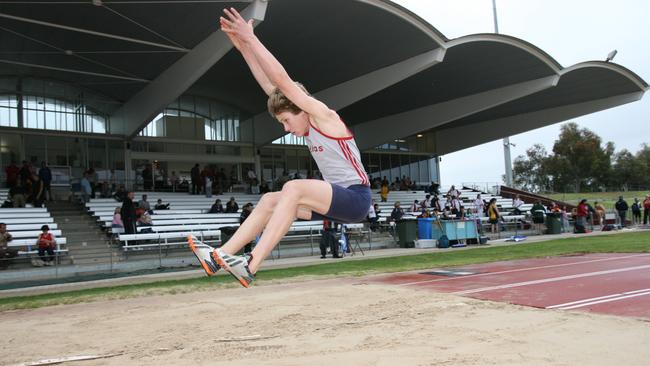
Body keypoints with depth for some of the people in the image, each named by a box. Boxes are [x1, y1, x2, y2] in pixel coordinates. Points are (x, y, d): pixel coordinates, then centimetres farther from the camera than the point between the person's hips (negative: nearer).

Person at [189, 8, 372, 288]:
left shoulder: (324, 116, -11)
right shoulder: (308, 126, 12)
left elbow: (281, 79, -17)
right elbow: (270, 85, 12)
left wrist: (250, 38, -13)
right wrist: (243, 47, 9)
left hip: (356, 198, -9)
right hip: (337, 199, 9)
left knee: (293, 188, -30)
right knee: (270, 200, 1)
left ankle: (250, 266, -32)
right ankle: (221, 255, -3)